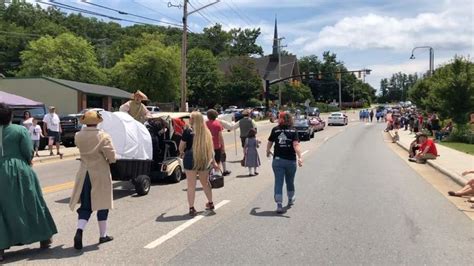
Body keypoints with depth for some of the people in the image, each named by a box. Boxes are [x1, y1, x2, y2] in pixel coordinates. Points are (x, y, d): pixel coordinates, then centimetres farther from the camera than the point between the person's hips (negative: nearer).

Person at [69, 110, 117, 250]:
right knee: (102, 204, 12)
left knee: (85, 206, 11)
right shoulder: (103, 137, -15)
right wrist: (107, 160, 4)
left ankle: (79, 230, -13)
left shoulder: (78, 136, -2)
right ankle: (103, 235, 21)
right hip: (100, 175, -3)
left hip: (84, 174, 3)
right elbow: (112, 157, -16)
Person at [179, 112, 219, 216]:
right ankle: (210, 203, 32)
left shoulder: (188, 131, -8)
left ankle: (192, 208, 3)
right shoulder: (206, 132, 5)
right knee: (205, 182, 21)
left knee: (191, 185, 2)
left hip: (191, 159, -4)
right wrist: (213, 162, 11)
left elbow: (181, 146, -2)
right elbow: (210, 148, 6)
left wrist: (181, 153, 19)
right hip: (204, 160, 5)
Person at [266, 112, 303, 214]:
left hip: (277, 160, 0)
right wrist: (299, 157, -23)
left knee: (278, 182, 1)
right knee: (290, 181, 20)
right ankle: (291, 200, 40)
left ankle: (279, 205, -8)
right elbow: (296, 145, -16)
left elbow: (270, 143, 6)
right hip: (290, 160, 1)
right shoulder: (293, 131, -2)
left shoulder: (275, 130, 0)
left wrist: (268, 151, 26)